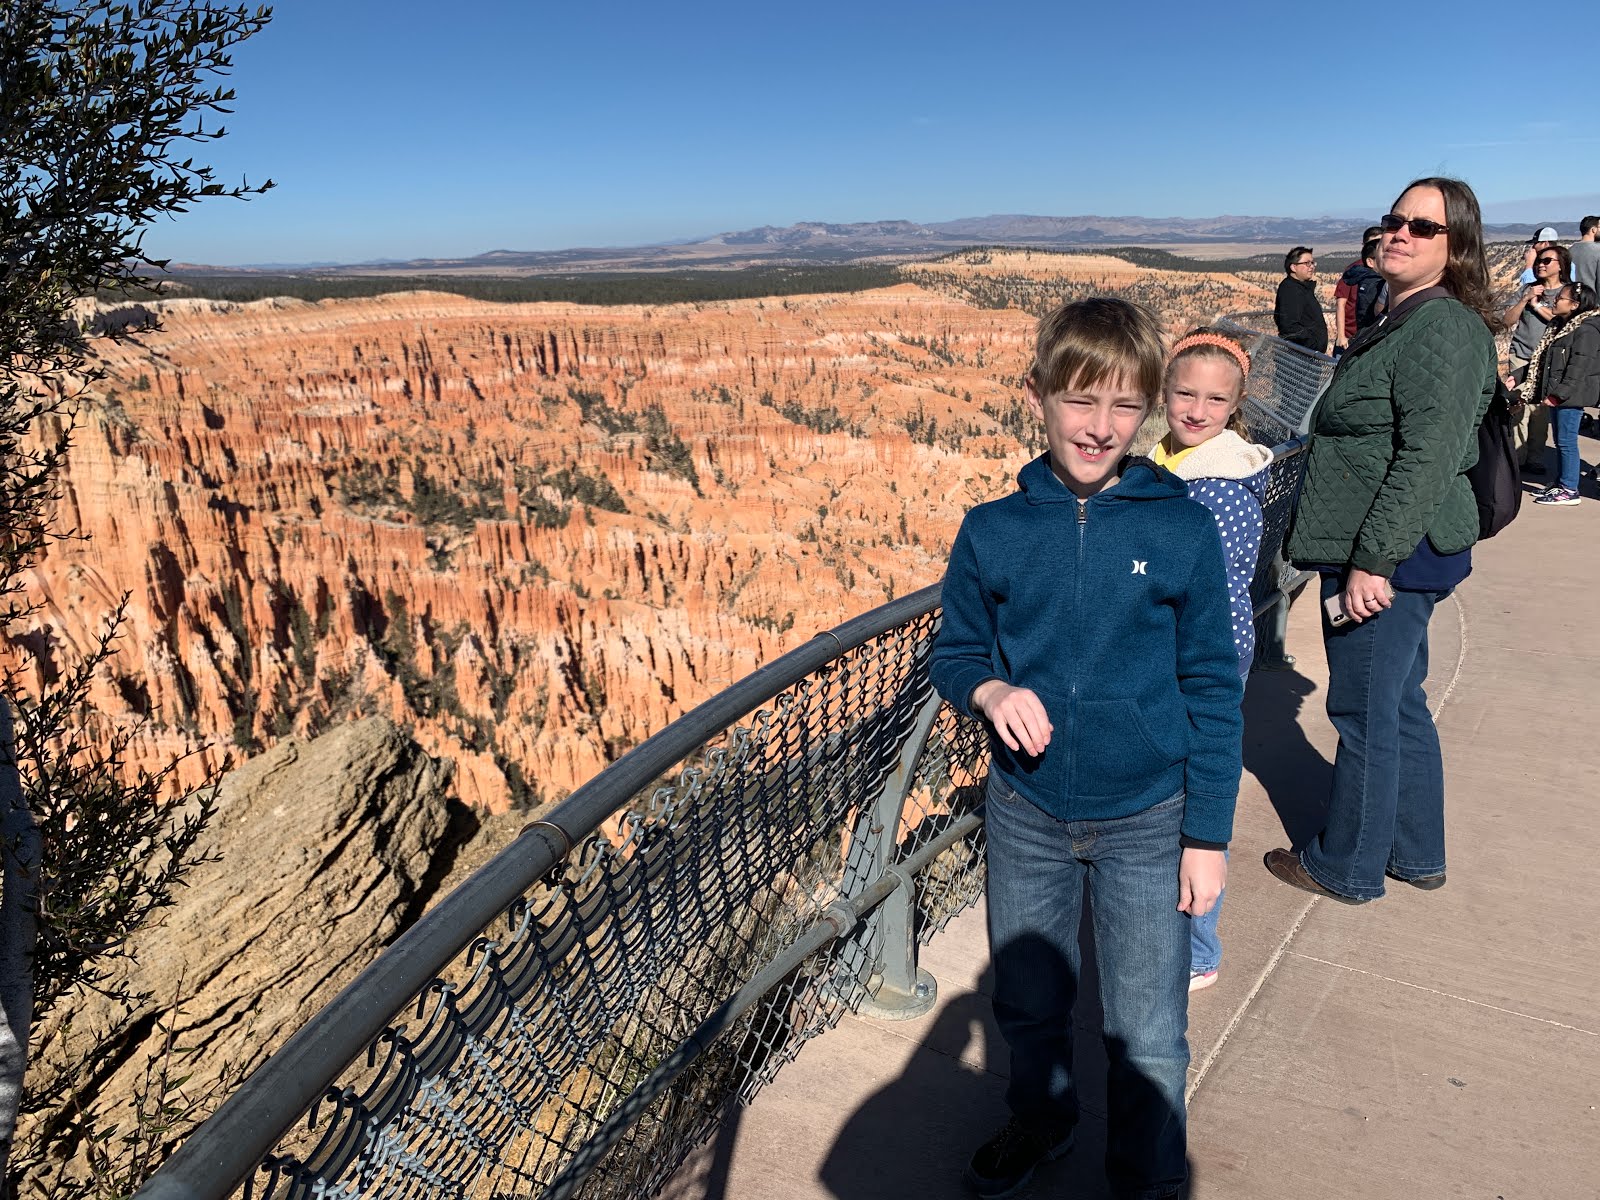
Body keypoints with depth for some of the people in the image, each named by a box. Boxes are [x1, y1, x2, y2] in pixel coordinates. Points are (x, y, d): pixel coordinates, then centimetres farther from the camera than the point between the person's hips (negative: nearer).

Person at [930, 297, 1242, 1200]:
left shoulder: (1183, 529, -11)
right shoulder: (993, 531, -8)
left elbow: (1213, 689, -5)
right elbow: (955, 652, 3)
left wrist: (1208, 834, -4)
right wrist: (991, 691, -20)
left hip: (1147, 820, -2)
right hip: (1027, 815, 2)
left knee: (1148, 1032, 12)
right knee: (1028, 1002, 22)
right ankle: (1041, 1120, 53)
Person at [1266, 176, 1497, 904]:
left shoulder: (1442, 329, -17)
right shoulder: (1403, 321, 15)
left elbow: (1427, 459, -24)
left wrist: (1372, 561, -25)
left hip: (1393, 556, -10)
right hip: (1384, 552, 10)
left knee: (1365, 711, 2)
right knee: (1398, 705, 19)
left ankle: (1347, 867, 19)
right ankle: (1415, 854, 34)